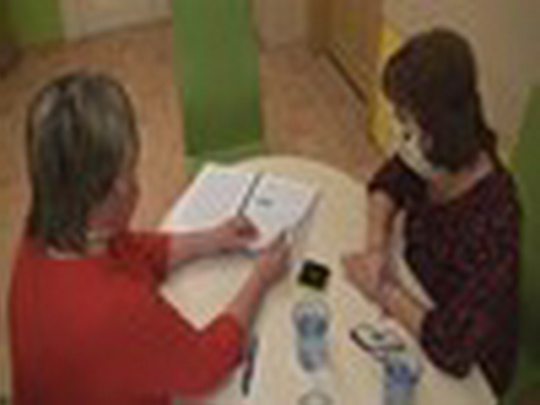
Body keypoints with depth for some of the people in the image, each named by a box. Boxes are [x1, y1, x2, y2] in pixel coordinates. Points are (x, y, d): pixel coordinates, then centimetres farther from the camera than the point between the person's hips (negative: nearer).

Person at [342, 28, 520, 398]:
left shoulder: (491, 220, -37)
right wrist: (377, 247, -15)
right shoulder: (440, 155, -18)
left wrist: (383, 290, -26)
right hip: (421, 302, 6)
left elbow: (452, 351, -39)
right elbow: (387, 183, 3)